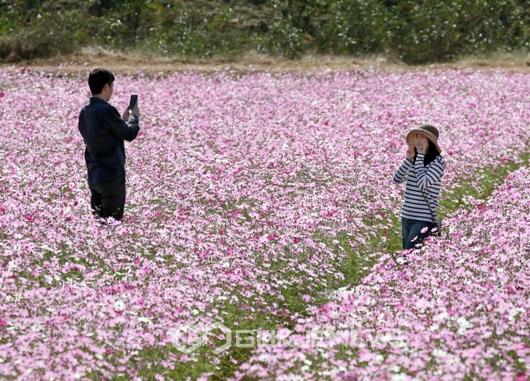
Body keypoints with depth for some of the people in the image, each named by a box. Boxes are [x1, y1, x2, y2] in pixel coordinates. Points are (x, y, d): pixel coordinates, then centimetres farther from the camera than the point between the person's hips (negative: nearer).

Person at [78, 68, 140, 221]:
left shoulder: (84, 112, 8)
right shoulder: (107, 110, -18)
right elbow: (129, 134, -10)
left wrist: (123, 119, 19)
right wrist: (134, 116, 9)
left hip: (93, 177, 8)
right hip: (112, 175, -8)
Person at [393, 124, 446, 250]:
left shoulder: (438, 161, -9)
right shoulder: (414, 159, 9)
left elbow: (422, 183, -20)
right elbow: (397, 179, 4)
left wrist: (420, 157, -12)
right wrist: (409, 158, -5)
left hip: (424, 219, -7)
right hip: (406, 216, 7)